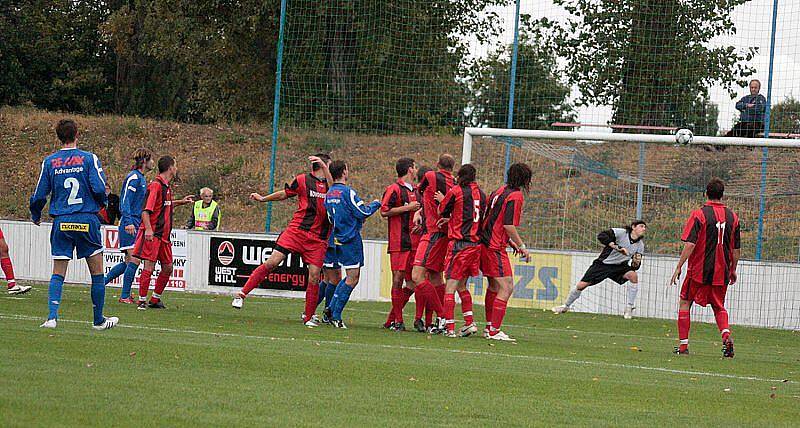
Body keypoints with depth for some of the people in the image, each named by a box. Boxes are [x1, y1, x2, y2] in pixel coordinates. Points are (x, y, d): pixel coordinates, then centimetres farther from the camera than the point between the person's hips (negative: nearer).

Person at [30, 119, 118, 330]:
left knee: (58, 273, 5)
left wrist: (35, 216, 24)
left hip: (61, 223, 2)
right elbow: (99, 189, -11)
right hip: (87, 220, -2)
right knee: (97, 272, 9)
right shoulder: (89, 158, -3)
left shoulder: (49, 162, 3)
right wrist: (103, 203, 12)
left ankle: (52, 316, -11)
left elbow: (39, 195, 5)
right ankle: (99, 319, 15)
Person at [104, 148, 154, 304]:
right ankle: (125, 296, -7)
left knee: (128, 261, 12)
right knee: (134, 260, -11)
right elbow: (125, 202, -18)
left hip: (136, 224, 10)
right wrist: (128, 222, -28)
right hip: (130, 224, -10)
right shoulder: (134, 177, -12)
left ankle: (101, 282, 19)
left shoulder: (141, 178, 18)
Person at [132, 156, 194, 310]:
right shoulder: (155, 185, -13)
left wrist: (181, 202, 30)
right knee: (149, 266, -9)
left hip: (164, 234, 9)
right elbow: (146, 210, -20)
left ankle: (155, 300, 21)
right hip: (152, 234, -9)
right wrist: (148, 229, -30)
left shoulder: (167, 187, 15)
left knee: (168, 267, 10)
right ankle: (142, 301, -3)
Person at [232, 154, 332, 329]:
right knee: (272, 262, -11)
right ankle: (242, 294, -2)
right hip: (296, 230, -2)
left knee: (314, 277, -5)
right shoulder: (302, 180, 5)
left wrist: (324, 168, -17)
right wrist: (262, 198, 28)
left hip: (318, 239, 2)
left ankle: (308, 317, 8)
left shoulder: (329, 183, 11)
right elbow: (284, 194, 20)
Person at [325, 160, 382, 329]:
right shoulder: (347, 192, -15)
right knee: (352, 278, -5)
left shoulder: (329, 194, 11)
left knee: (351, 277, 17)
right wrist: (375, 204, 4)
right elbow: (363, 212, -15)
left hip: (338, 238, 9)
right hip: (351, 238, -9)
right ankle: (336, 316, -8)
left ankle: (332, 309, 12)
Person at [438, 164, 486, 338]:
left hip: (459, 243, -6)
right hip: (476, 243, 6)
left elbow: (442, 211, 3)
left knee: (450, 287, -4)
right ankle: (469, 322, 14)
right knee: (462, 286, 18)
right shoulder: (481, 194, 10)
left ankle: (449, 327, -9)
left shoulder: (456, 191, -6)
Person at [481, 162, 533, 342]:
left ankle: (489, 327, 27)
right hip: (495, 248, -10)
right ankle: (494, 331, -12)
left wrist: (510, 241, 23)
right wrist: (521, 245, -11)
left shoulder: (500, 191, 16)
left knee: (494, 286, 20)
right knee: (506, 288, -8)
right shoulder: (516, 196, -12)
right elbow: (508, 225, -19)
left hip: (485, 244, 10)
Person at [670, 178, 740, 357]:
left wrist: (678, 268, -10)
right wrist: (733, 271, 21)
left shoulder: (699, 214, -9)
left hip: (699, 270, -4)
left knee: (685, 303, 12)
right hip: (721, 272, 4)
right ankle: (726, 334, -10)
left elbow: (690, 245, -15)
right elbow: (737, 249, 8)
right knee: (719, 307, 18)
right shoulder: (732, 216, 4)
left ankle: (683, 345, 7)